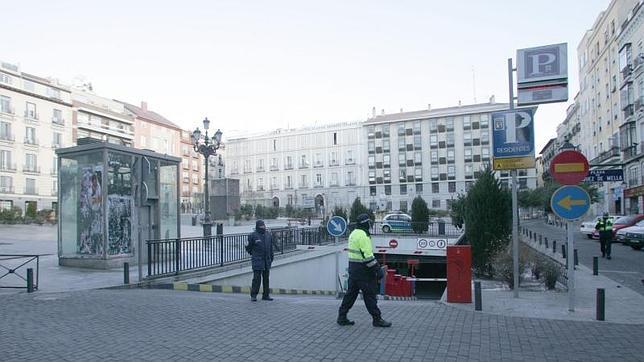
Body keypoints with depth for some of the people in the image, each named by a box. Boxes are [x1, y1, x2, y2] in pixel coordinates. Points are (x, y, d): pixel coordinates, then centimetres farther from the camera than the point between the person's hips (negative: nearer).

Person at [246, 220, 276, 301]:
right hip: (257, 261, -5)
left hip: (267, 261, 5)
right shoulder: (253, 236, -7)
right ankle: (253, 295, 1)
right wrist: (254, 254, 8)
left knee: (266, 278, 10)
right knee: (257, 278, -8)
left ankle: (266, 295, 18)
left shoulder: (268, 235, 9)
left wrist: (271, 258, 14)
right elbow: (248, 248, 3)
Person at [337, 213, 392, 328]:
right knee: (370, 294, -1)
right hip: (363, 270, -9)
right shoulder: (363, 235, -17)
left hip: (353, 267, 9)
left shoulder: (353, 233, 13)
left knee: (351, 293, 13)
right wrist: (377, 269, -19)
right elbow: (368, 255, -22)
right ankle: (377, 319, 7)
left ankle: (342, 317, 17)